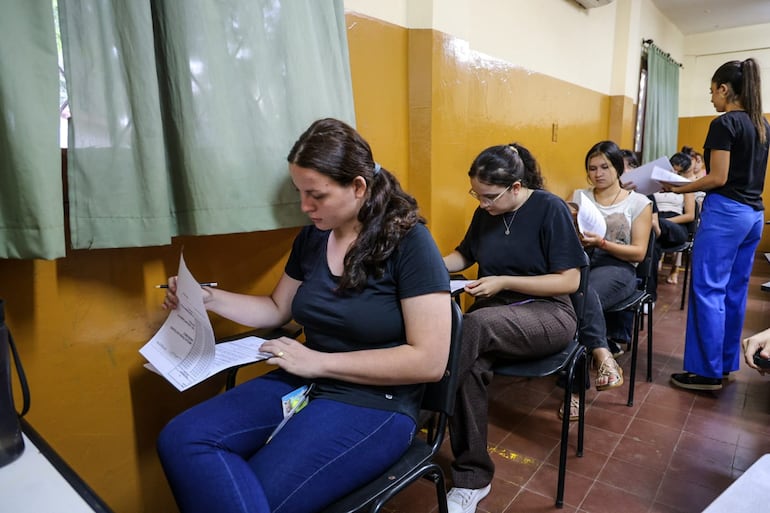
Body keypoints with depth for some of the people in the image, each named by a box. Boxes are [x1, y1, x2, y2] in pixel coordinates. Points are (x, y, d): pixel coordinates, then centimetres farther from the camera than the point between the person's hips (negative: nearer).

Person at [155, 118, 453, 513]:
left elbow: (429, 361, -18)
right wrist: (209, 298, 3)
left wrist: (319, 361, -17)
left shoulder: (409, 243, -13)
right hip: (301, 383, 7)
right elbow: (277, 309, 20)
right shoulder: (312, 237, 7)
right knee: (179, 441, -16)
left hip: (375, 403, -6)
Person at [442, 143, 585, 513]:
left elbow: (569, 281, -11)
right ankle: (471, 479, -15)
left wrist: (504, 282, -19)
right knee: (471, 368, -30)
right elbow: (464, 254, 21)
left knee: (475, 325, -37)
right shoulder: (484, 213, 5)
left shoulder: (550, 208, -10)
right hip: (494, 314, 5)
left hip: (547, 314, -4)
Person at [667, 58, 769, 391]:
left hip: (725, 213, -9)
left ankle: (707, 372, -1)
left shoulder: (724, 124, -12)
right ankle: (727, 364, 21)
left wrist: (678, 189, -5)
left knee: (708, 290, -5)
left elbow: (718, 179, -15)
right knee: (735, 292, 12)